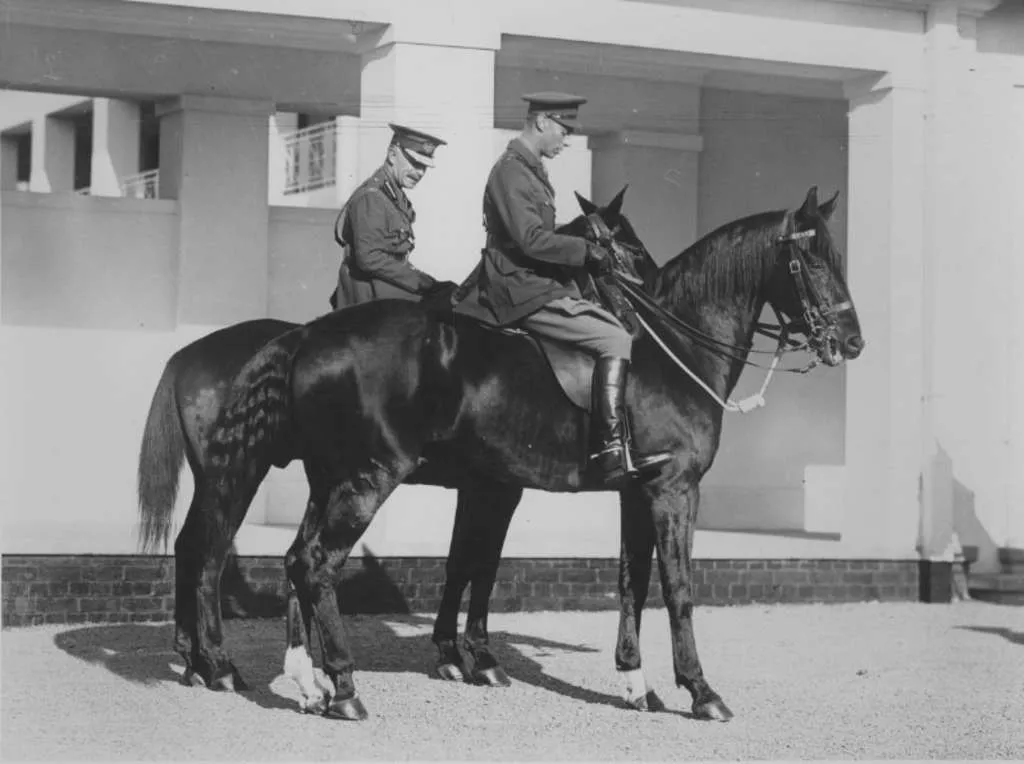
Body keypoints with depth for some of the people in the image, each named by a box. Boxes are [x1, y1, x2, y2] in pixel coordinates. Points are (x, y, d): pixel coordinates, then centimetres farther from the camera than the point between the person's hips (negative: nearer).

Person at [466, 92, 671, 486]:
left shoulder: (530, 169, 18)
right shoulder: (510, 171, -14)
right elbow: (531, 239, -23)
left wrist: (582, 242, 9)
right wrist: (584, 250, -15)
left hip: (546, 286, 11)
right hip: (525, 294, -11)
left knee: (619, 330, 8)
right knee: (615, 341, -19)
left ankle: (622, 448, 3)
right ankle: (612, 450, -22)